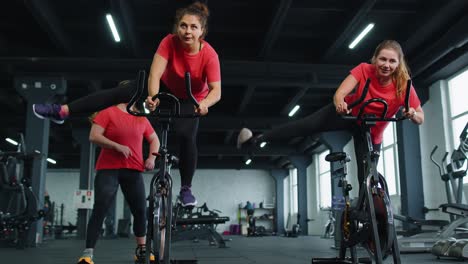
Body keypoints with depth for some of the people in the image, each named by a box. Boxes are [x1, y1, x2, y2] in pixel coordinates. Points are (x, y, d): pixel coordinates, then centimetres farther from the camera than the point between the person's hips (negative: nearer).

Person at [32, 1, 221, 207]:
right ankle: (61, 111, -8)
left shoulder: (209, 54, -32)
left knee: (187, 137, -24)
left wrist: (204, 104, -57)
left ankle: (186, 189, -5)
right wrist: (153, 96, -57)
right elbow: (155, 74, -37)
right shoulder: (170, 42, -28)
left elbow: (216, 90, -35)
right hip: (166, 87, 2)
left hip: (190, 100, -2)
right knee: (119, 93, -13)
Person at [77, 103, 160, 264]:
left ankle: (141, 250, 22)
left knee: (140, 211, 5)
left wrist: (152, 157, 5)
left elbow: (154, 139, 23)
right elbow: (93, 136, -8)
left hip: (133, 171, 4)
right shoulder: (108, 113, 1)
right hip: (108, 169, -4)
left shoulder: (142, 119, 12)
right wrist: (117, 146, -18)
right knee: (100, 210, -10)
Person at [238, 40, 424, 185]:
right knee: (306, 125, -15)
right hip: (349, 114, 0)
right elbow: (339, 94, -37)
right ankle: (255, 140, -10)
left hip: (371, 133, 0)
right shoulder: (364, 70, -27)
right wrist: (339, 102, -61)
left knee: (366, 177, -1)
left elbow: (421, 118, -21)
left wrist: (412, 114, -45)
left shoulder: (404, 85, -26)